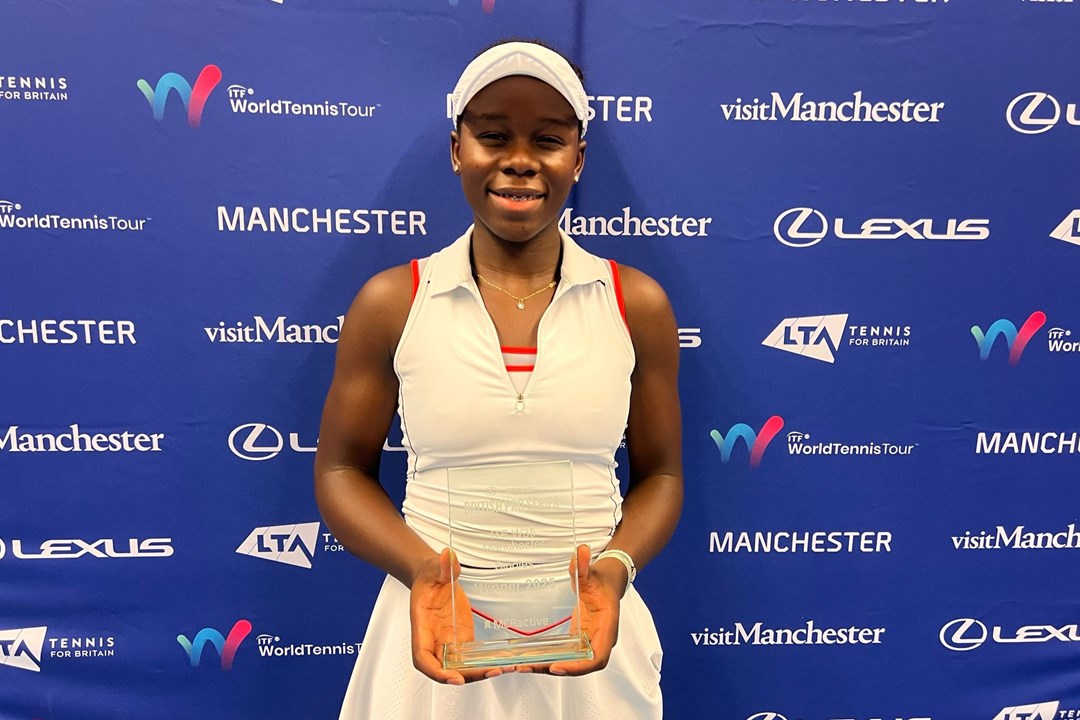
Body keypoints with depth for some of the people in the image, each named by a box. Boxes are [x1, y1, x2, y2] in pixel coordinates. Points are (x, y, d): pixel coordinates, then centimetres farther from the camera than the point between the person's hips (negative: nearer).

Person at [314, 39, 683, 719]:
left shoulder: (638, 305, -4)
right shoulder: (389, 304, -5)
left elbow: (659, 474, 3)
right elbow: (342, 470, 1)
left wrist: (617, 567, -15)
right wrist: (420, 566, -15)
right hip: (437, 626, 0)